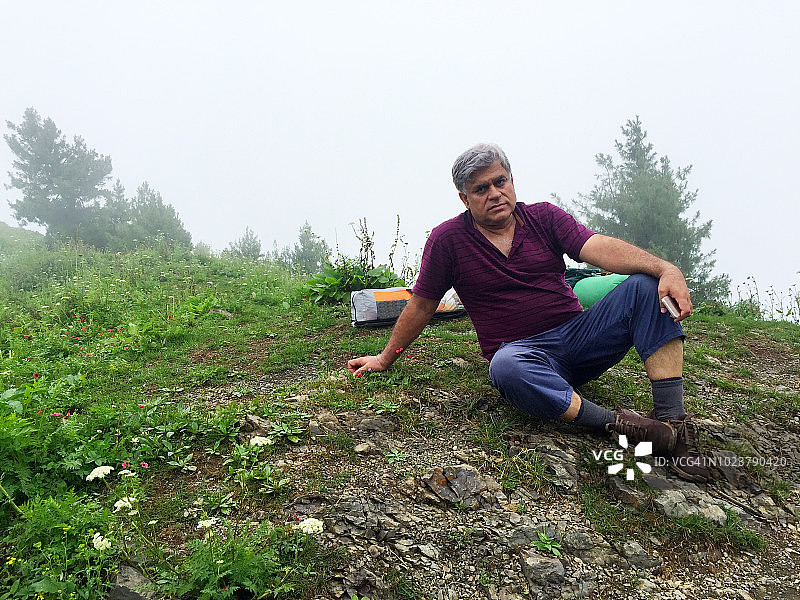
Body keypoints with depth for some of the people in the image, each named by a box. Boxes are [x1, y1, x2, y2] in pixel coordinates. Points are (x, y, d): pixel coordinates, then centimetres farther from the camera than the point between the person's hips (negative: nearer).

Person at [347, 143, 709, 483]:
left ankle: (671, 419, -24)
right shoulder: (447, 240, 1)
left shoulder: (544, 217, 6)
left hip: (578, 333, 3)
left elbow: (600, 248, -10)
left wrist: (665, 268, -27)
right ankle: (617, 424, -32)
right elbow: (421, 306, 9)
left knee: (645, 286, -20)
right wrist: (384, 360, 13)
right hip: (523, 351, -3)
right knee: (505, 369, -39)